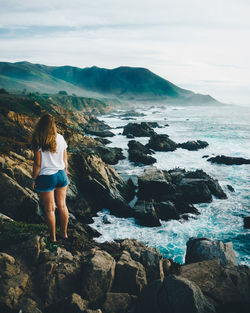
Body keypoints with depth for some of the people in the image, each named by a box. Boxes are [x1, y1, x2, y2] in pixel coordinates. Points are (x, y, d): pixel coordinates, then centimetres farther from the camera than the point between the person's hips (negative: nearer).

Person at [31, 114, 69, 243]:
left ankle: (53, 237, 20)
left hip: (46, 178, -4)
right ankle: (64, 233, 31)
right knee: (62, 206, 17)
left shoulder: (38, 141, -15)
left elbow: (37, 164, -14)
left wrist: (33, 180, -3)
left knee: (49, 209, 8)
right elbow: (65, 160, 4)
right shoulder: (60, 138, -2)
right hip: (61, 174, 5)